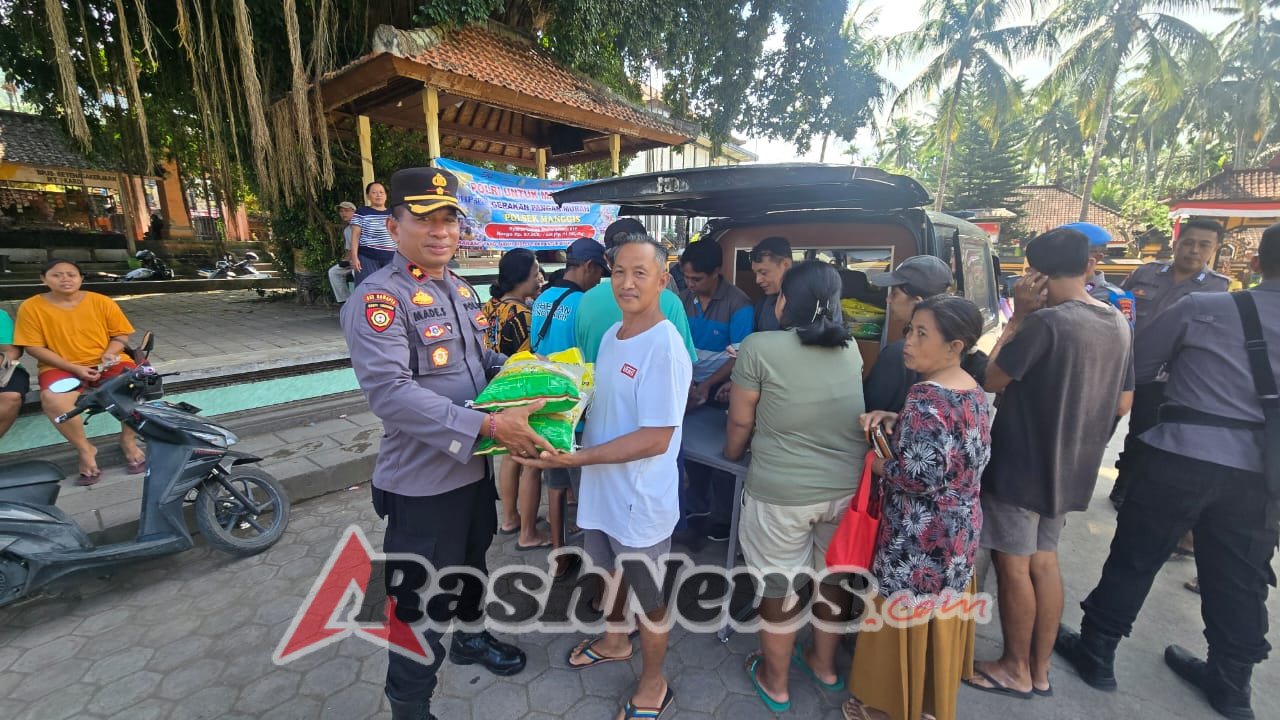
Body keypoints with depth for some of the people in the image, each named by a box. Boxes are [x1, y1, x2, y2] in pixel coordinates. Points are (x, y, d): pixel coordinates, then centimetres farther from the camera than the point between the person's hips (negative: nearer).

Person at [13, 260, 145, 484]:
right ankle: (85, 449, -11)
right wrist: (74, 368, -16)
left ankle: (128, 441, -7)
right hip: (61, 367, 0)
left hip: (106, 362, 1)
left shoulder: (102, 302, -1)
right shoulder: (31, 307, -4)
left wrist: (109, 354, -15)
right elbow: (34, 347, -4)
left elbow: (121, 334, 5)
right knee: (52, 399, -32)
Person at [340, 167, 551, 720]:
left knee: (471, 564, 29)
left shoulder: (460, 289, 9)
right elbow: (389, 391, -30)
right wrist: (490, 425, -34)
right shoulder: (379, 298, -19)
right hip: (423, 481, -8)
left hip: (474, 465, 8)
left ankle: (469, 636, 56)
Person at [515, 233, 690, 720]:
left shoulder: (664, 347, -24)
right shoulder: (612, 334, 4)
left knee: (648, 597, 15)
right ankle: (615, 643, 58)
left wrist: (579, 458, -27)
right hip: (601, 488, 8)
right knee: (609, 573, 29)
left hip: (640, 501, -8)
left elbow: (655, 439, -26)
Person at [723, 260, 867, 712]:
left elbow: (740, 424, -8)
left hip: (782, 493, -5)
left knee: (778, 589, 15)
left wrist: (731, 454, 14)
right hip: (848, 486, 5)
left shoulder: (759, 347, -16)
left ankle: (775, 683, 37)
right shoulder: (851, 348, 1)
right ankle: (825, 664, 47)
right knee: (834, 578, 24)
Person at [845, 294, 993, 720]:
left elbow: (921, 477, -30)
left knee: (906, 621, 11)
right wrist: (895, 421, -2)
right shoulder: (973, 391, 2)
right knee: (938, 619, 25)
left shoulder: (927, 397, -27)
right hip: (960, 530, 9)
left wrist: (875, 464, -13)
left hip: (920, 540, -9)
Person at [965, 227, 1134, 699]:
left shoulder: (1046, 322, -21)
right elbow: (1123, 403, 12)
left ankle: (1016, 670, 23)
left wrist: (1018, 317, -11)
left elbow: (991, 380, -15)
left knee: (1013, 565, 7)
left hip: (1021, 464, -8)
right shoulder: (1119, 325, 6)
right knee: (1044, 561, 18)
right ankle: (1040, 668, 31)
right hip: (1069, 467, 8)